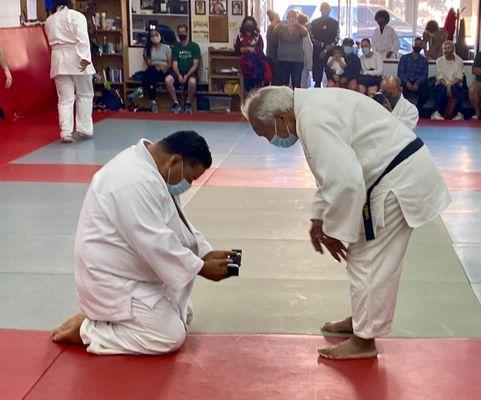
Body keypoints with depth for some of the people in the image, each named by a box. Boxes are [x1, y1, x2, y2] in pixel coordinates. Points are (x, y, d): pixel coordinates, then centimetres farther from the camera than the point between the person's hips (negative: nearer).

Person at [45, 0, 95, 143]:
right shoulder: (76, 15, -3)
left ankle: (66, 132, -3)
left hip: (59, 60, 3)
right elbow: (82, 38, -15)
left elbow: (52, 40, 13)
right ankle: (84, 129, 11)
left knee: (65, 99, 5)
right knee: (85, 95, 11)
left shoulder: (49, 20, 11)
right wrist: (85, 58, -21)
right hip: (76, 59, -3)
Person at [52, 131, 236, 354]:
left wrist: (206, 252, 5)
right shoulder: (137, 182, -29)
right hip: (110, 279, -11)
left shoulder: (146, 165, 6)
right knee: (170, 337, -11)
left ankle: (100, 313, 17)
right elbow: (157, 244, -28)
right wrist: (202, 268, -17)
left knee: (183, 316, 17)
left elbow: (176, 223, 15)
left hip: (130, 270, 11)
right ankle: (86, 330, -2)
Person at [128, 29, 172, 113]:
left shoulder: (166, 48, 10)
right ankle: (153, 102, -43)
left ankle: (140, 90, -34)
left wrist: (165, 67, -15)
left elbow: (170, 64, 4)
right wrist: (157, 66, -17)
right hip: (152, 72, 2)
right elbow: (149, 64, 3)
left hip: (164, 72, -2)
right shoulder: (148, 49, 13)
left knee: (150, 71, -37)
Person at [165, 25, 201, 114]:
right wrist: (179, 75, -17)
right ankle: (176, 103, -15)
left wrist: (187, 76, -18)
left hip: (191, 73, -3)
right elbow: (174, 65, 4)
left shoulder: (194, 46, 4)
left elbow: (195, 65, -3)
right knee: (168, 79, -30)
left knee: (192, 81, -39)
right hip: (179, 73, 3)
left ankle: (188, 103, -15)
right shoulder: (176, 47, 11)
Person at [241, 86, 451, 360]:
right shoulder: (313, 106, 10)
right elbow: (334, 170, 21)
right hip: (403, 171, 10)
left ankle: (364, 340, 8)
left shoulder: (314, 120, -23)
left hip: (399, 178, -10)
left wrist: (334, 231, -14)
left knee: (371, 260, -3)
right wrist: (319, 218, 20)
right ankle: (362, 318, 34)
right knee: (363, 253, 20)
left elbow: (345, 181, -28)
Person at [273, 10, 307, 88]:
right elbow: (275, 33, -15)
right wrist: (280, 26, -38)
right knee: (282, 84, 1)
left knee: (296, 84, -3)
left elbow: (305, 33, -17)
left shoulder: (299, 28, 5)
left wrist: (297, 25, -38)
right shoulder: (282, 28, 6)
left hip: (297, 61, 0)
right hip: (283, 60, 1)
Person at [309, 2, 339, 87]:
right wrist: (324, 46, -11)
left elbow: (336, 39, 1)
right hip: (317, 52, 0)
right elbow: (312, 38, 0)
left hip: (331, 53, 0)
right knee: (317, 79, -1)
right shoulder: (314, 23, 8)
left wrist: (326, 50, -8)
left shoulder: (335, 23, 8)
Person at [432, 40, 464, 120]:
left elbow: (459, 78, -5)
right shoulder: (439, 61, 3)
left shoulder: (459, 61, 2)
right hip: (442, 84, 0)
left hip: (455, 85, 0)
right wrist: (447, 86, -22)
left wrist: (450, 85, -23)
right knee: (442, 89, -35)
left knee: (455, 88, -35)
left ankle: (459, 114, -26)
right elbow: (439, 78, -4)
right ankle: (436, 112, -29)